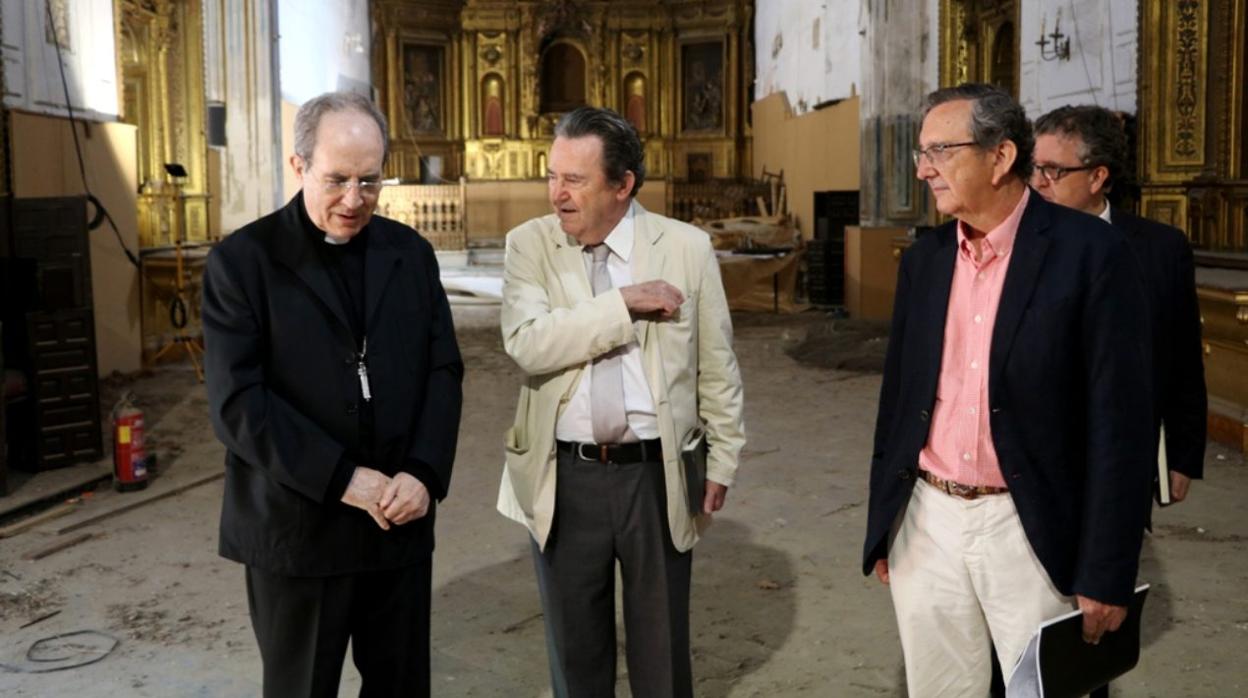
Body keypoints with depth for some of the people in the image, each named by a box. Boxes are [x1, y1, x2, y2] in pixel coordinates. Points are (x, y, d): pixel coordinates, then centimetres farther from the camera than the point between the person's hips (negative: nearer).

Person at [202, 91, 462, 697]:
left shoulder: (411, 253, 7)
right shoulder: (241, 261, -6)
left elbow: (443, 371, 4)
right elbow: (237, 403, -13)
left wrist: (423, 473, -11)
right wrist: (343, 479, -17)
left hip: (401, 522, 3)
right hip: (295, 531, -3)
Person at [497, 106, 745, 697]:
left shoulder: (687, 247, -4)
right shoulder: (529, 245, -3)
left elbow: (717, 366, 3)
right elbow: (526, 344, -19)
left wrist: (722, 463, 6)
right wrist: (625, 303, -21)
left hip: (658, 474, 0)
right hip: (562, 478, 1)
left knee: (662, 647, 14)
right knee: (575, 647, 16)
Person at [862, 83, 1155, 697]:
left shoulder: (1089, 252, -10)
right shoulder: (924, 258, 5)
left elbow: (1119, 421, -11)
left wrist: (1105, 573, -12)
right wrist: (883, 529, 12)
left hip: (1030, 531, -4)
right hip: (926, 525, 5)